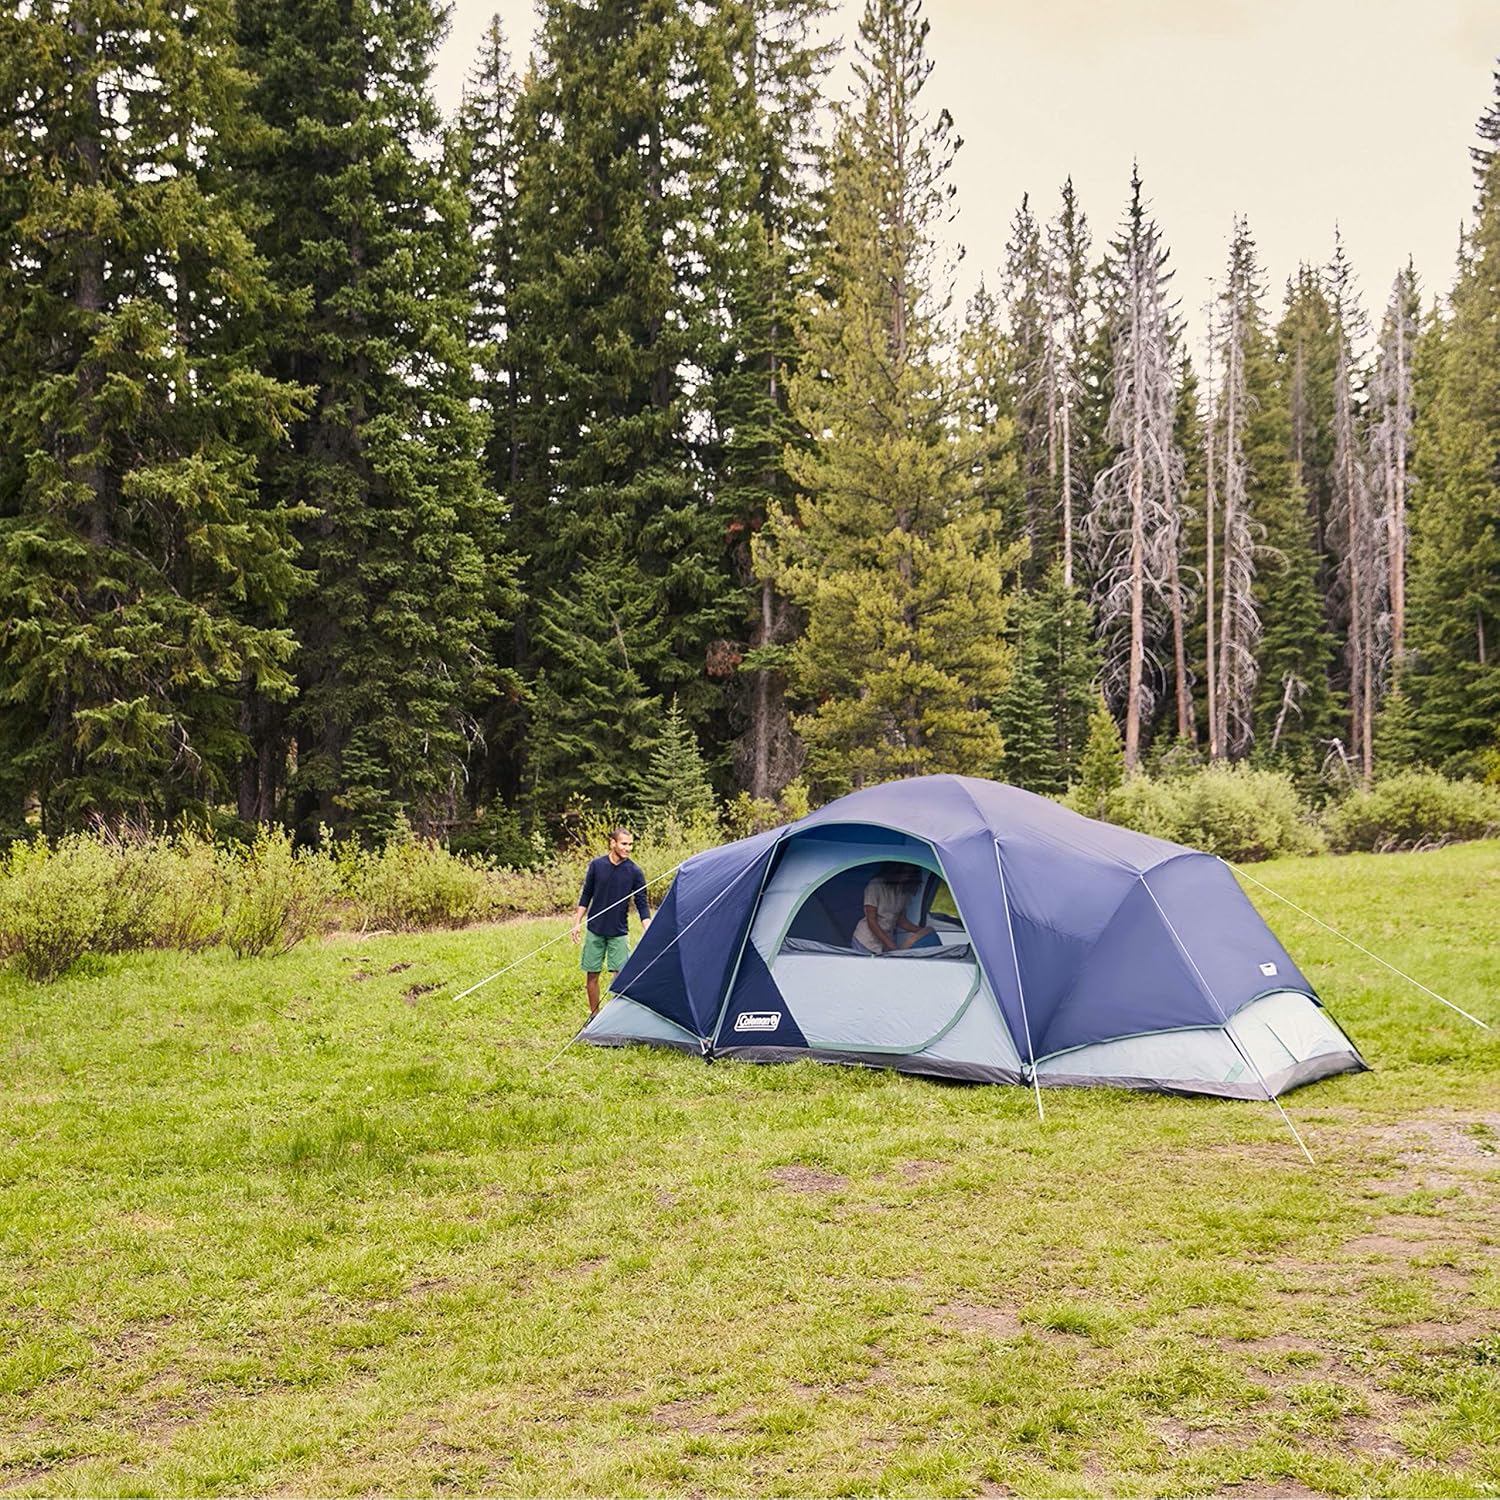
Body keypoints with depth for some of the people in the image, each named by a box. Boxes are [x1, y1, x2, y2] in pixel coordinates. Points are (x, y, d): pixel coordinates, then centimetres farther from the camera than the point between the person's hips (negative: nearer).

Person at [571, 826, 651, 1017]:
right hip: (595, 930, 2)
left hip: (619, 932, -1)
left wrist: (647, 931, -14)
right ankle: (594, 1015, 22)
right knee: (591, 975, 7)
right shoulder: (596, 865, -4)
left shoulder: (635, 872, -7)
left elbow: (642, 904, -5)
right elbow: (586, 895, 5)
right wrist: (577, 922, 3)